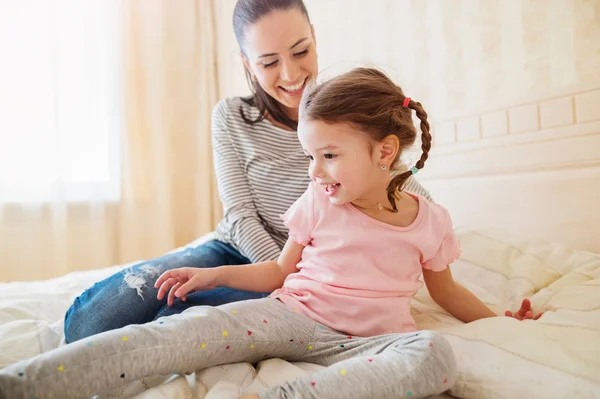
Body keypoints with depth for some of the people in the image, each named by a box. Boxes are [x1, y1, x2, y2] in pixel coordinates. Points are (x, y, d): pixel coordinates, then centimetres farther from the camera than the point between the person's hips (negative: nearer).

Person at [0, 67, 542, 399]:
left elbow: (446, 291, 18)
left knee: (435, 355, -33)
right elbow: (281, 270, 10)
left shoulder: (430, 220, 1)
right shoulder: (319, 201, 3)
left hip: (368, 340, 0)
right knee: (188, 328, -26)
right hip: (295, 314, 1)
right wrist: (213, 274, -1)